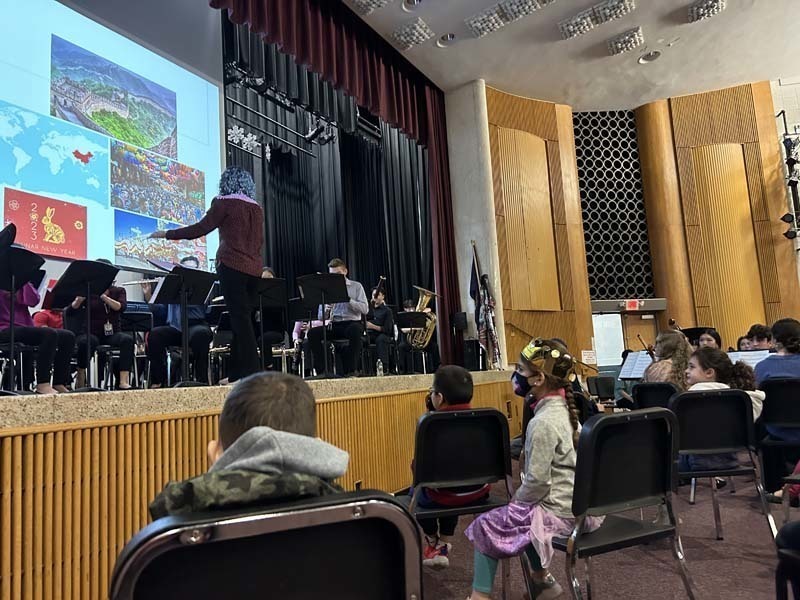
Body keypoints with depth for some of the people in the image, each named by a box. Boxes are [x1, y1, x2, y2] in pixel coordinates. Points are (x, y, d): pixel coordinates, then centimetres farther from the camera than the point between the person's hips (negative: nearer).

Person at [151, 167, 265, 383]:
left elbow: (200, 229, -4)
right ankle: (236, 374, 12)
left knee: (240, 318, -7)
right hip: (254, 268, 6)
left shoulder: (224, 203, -2)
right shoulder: (257, 208, 15)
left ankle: (251, 371, -10)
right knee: (244, 318, 8)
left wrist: (166, 233, 5)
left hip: (233, 266, -6)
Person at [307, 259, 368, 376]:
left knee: (355, 330, -39)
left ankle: (350, 369, -27)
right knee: (312, 333, -25)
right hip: (333, 325, 3)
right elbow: (320, 316, 13)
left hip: (352, 322, -3)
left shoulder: (356, 286, 11)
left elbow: (365, 309, -2)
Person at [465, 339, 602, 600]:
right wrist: (520, 499, 16)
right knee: (523, 516, 30)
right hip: (582, 505, 9)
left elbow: (537, 481, -23)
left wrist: (515, 500, -5)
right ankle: (542, 579, 33)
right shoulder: (565, 410, 5)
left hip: (561, 511, -9)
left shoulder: (543, 422, -23)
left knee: (486, 525, 3)